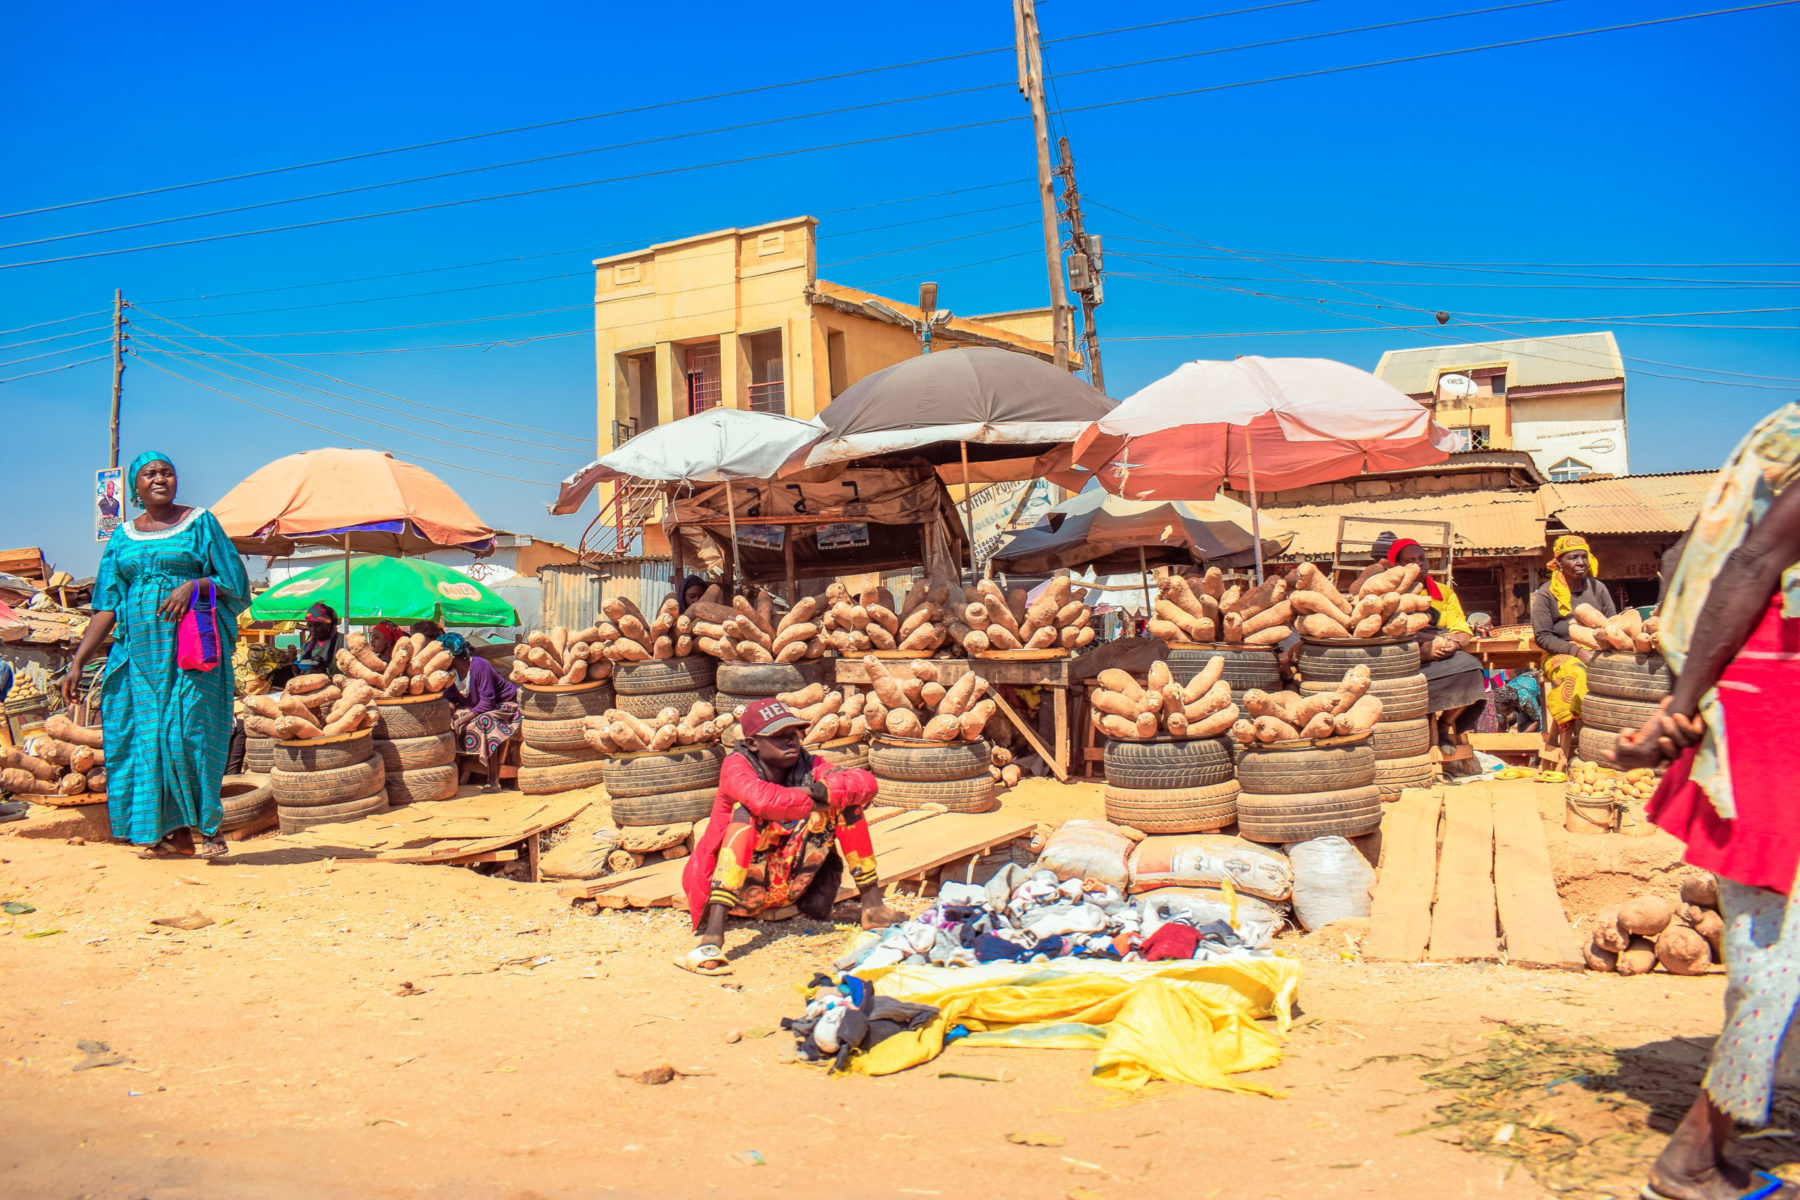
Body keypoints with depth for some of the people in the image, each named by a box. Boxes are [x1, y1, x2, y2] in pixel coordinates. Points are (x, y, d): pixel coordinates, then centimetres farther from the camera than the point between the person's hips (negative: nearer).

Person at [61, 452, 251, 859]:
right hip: (140, 650, 4)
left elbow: (233, 583, 3)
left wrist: (193, 586, -17)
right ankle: (162, 832, 10)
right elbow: (107, 605, 11)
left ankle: (203, 826, 4)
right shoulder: (123, 536, 14)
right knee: (143, 735, 2)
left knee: (188, 731, -9)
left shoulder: (200, 523, 5)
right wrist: (78, 662, 5)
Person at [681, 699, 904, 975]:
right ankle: (713, 934, -43)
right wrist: (813, 801, -23)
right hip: (741, 887, -4)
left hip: (789, 887, 5)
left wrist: (815, 791, -28)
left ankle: (872, 908, -6)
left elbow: (867, 783, -16)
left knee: (842, 799, -8)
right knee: (747, 812, -33)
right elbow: (763, 799, -37)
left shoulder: (807, 766, -2)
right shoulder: (736, 765, -15)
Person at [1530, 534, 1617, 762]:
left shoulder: (1598, 588, 17)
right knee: (1575, 672, -37)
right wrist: (1577, 651, -15)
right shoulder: (1545, 594, 4)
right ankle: (1569, 754, -40)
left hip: (1597, 654, 3)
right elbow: (1542, 636, -2)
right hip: (1560, 655, -3)